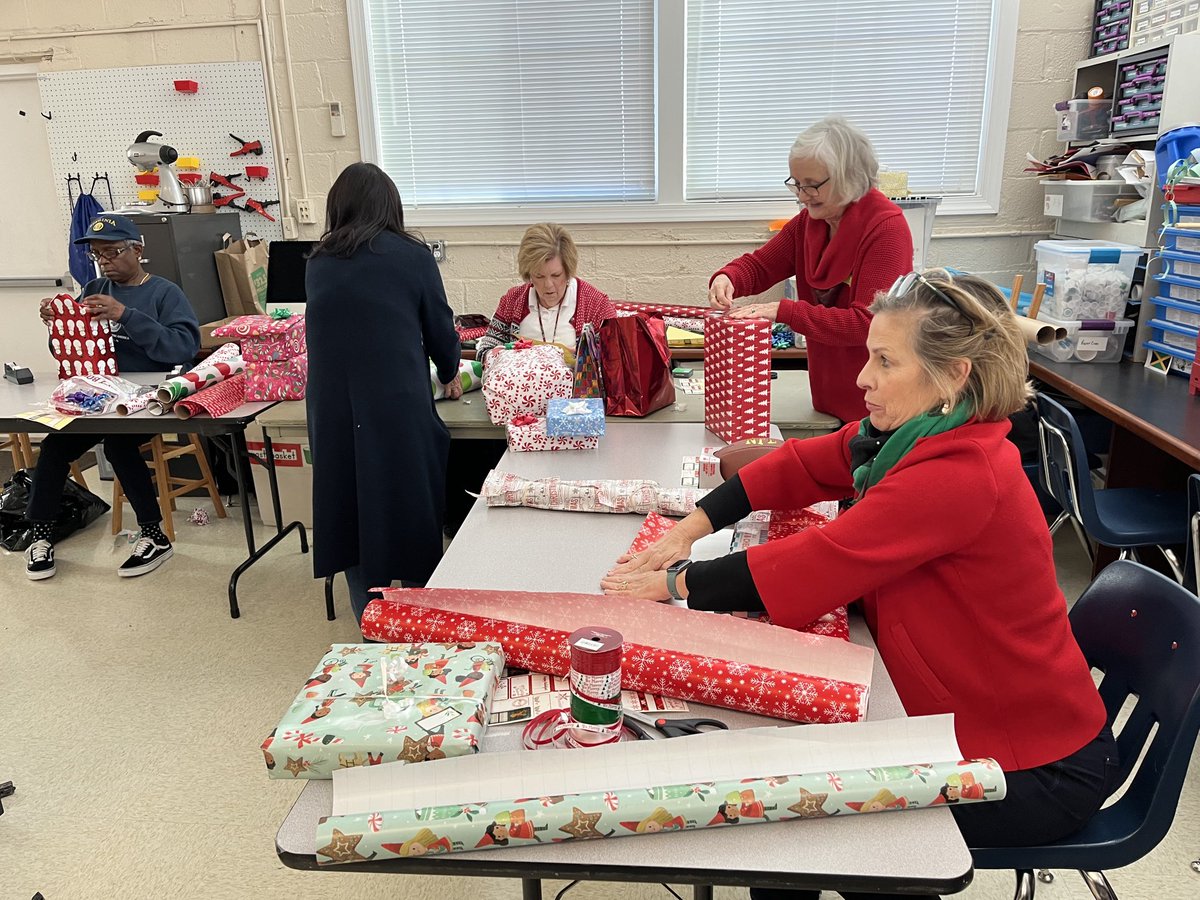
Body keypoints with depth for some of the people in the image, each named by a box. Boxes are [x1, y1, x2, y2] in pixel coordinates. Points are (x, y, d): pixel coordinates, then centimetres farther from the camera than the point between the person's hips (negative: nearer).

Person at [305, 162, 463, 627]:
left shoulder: (319, 262, 10)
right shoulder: (411, 255, 0)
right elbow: (439, 326, 6)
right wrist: (449, 375, 26)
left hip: (332, 410, 4)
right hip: (398, 408, -3)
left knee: (350, 506, 14)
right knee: (409, 505, 11)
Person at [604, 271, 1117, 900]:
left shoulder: (961, 477, -32)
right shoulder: (913, 432, -5)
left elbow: (804, 569, -31)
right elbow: (800, 465, 1)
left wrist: (674, 583, -19)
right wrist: (693, 527, -10)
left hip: (1029, 769, -7)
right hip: (968, 718, 7)